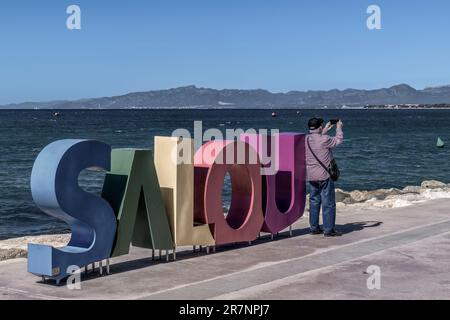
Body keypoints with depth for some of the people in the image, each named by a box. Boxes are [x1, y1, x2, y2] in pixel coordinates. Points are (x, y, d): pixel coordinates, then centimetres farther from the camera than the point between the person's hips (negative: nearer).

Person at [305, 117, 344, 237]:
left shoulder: (305, 140, 1)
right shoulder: (324, 140, -17)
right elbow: (338, 140, 0)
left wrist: (324, 131, 28)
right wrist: (339, 128, 15)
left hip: (311, 177, 7)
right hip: (324, 176, -6)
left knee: (314, 202, 15)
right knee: (328, 203, 0)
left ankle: (314, 228, 19)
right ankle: (329, 230, 3)